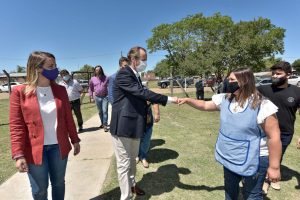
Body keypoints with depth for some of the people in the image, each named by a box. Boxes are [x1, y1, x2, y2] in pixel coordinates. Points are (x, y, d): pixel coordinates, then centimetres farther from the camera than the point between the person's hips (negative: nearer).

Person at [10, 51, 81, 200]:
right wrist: (18, 155, -12)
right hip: (34, 150, -3)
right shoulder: (20, 92, -9)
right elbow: (16, 126, -9)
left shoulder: (60, 90, 1)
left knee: (58, 183, 19)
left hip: (59, 146, 3)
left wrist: (75, 140, 9)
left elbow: (68, 118, 6)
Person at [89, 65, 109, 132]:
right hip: (97, 97, 3)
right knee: (100, 111, 13)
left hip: (105, 97, -3)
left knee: (105, 111, -8)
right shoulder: (92, 79, 2)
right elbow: (90, 88, 15)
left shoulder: (106, 78, -3)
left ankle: (105, 125, -3)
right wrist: (91, 96, 11)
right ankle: (102, 123, 28)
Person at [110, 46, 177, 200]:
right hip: (123, 126, -9)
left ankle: (132, 184, 45)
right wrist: (167, 99, -26)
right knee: (124, 163, 4)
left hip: (134, 125, 9)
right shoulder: (123, 74, -18)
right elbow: (141, 92, -26)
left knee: (132, 160, 24)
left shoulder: (136, 76, 12)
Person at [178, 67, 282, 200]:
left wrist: (274, 167, -17)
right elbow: (205, 105, 8)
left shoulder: (262, 106, -24)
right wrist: (187, 100, -6)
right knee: (230, 189, 27)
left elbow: (274, 137, -21)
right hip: (229, 157, 6)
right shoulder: (225, 100, -4)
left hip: (253, 160, -6)